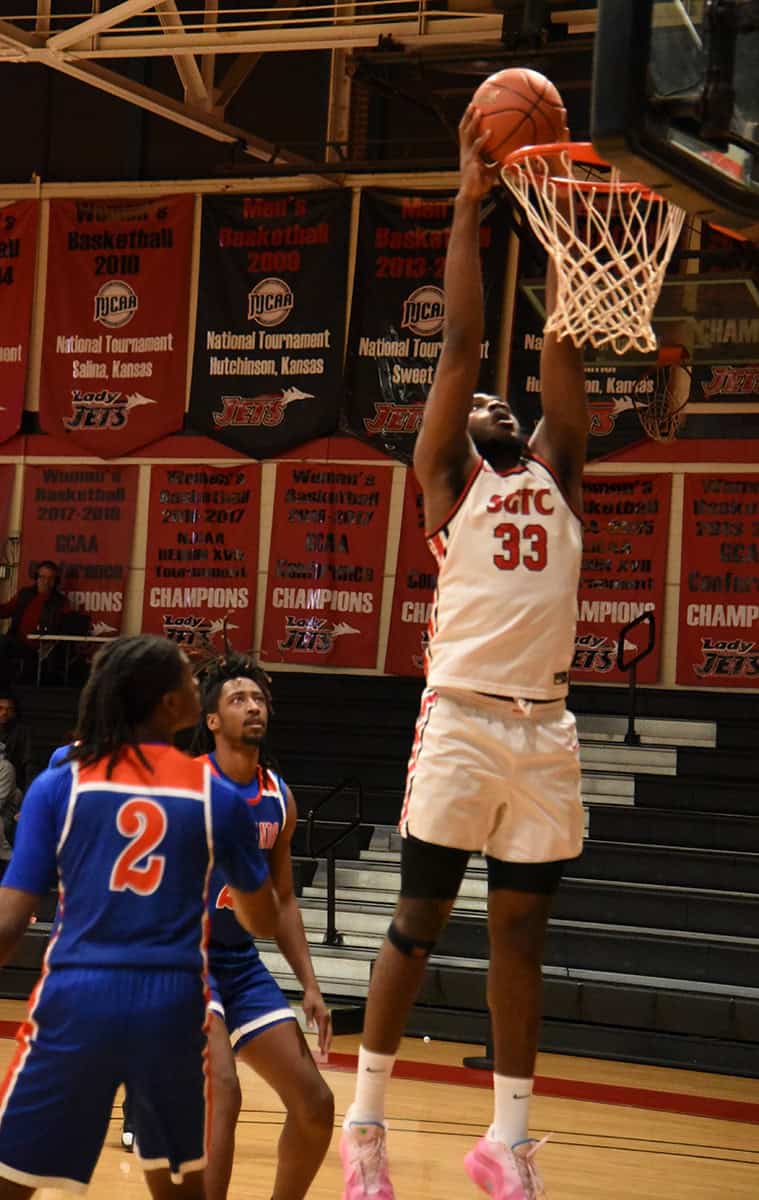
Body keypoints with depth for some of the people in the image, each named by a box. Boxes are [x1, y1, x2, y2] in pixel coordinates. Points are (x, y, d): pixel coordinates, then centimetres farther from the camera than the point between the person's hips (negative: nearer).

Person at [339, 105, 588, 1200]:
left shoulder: (554, 472, 16)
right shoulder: (445, 479, 6)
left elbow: (564, 347, 10)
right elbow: (461, 342, 0)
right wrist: (470, 201, 0)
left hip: (544, 727, 4)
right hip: (463, 718, -4)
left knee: (521, 931, 8)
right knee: (418, 922, 1)